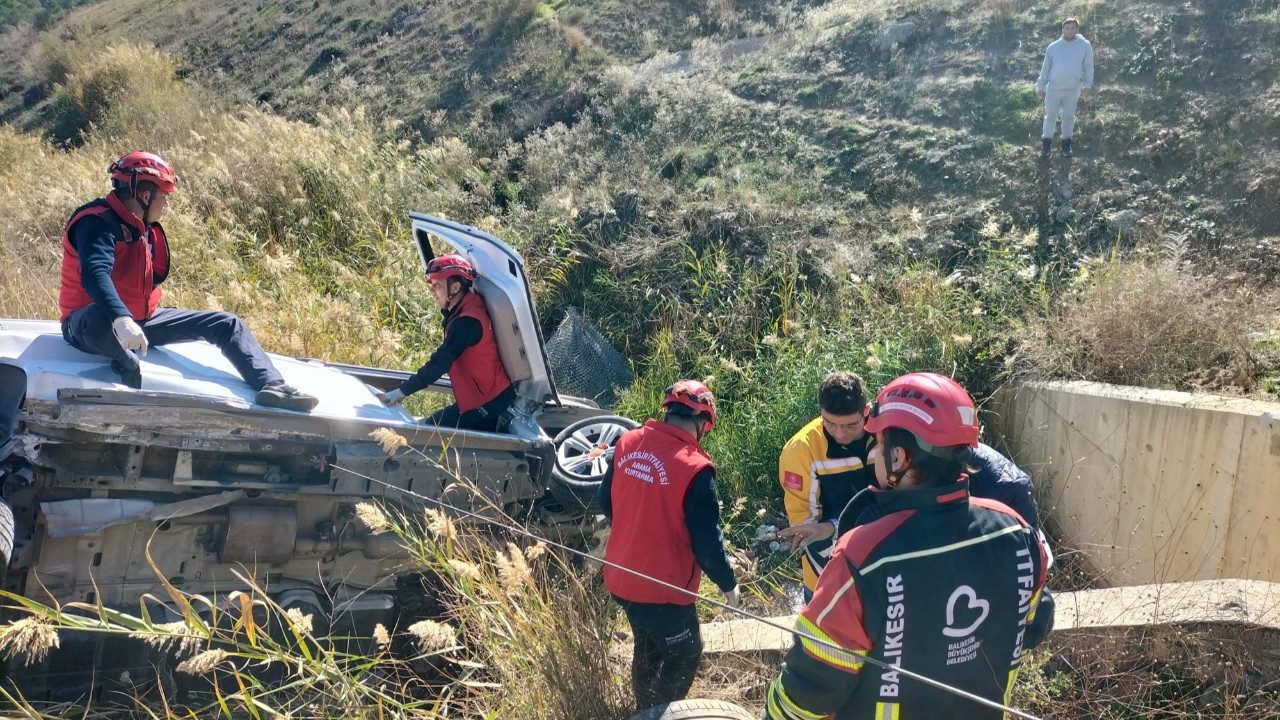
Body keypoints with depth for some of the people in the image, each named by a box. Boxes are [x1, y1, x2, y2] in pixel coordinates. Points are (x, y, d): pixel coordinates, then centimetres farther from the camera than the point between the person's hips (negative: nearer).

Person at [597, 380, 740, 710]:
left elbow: (605, 501, 10)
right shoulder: (694, 468, -24)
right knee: (683, 654, 18)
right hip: (663, 588, -7)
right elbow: (706, 541, -19)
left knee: (648, 647, 29)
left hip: (621, 577, 7)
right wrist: (728, 584, -1)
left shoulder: (628, 442, -4)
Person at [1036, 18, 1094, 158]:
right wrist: (1040, 87, 0)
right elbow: (1045, 69, -1)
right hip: (1053, 88, 0)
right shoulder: (1053, 47, -8)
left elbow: (1088, 68, -1)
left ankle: (1066, 142, 30)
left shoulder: (1085, 46, -8)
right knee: (1050, 116, 11)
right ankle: (1046, 141, 27)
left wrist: (1088, 87, -2)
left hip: (1073, 90, 0)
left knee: (1069, 117, 15)